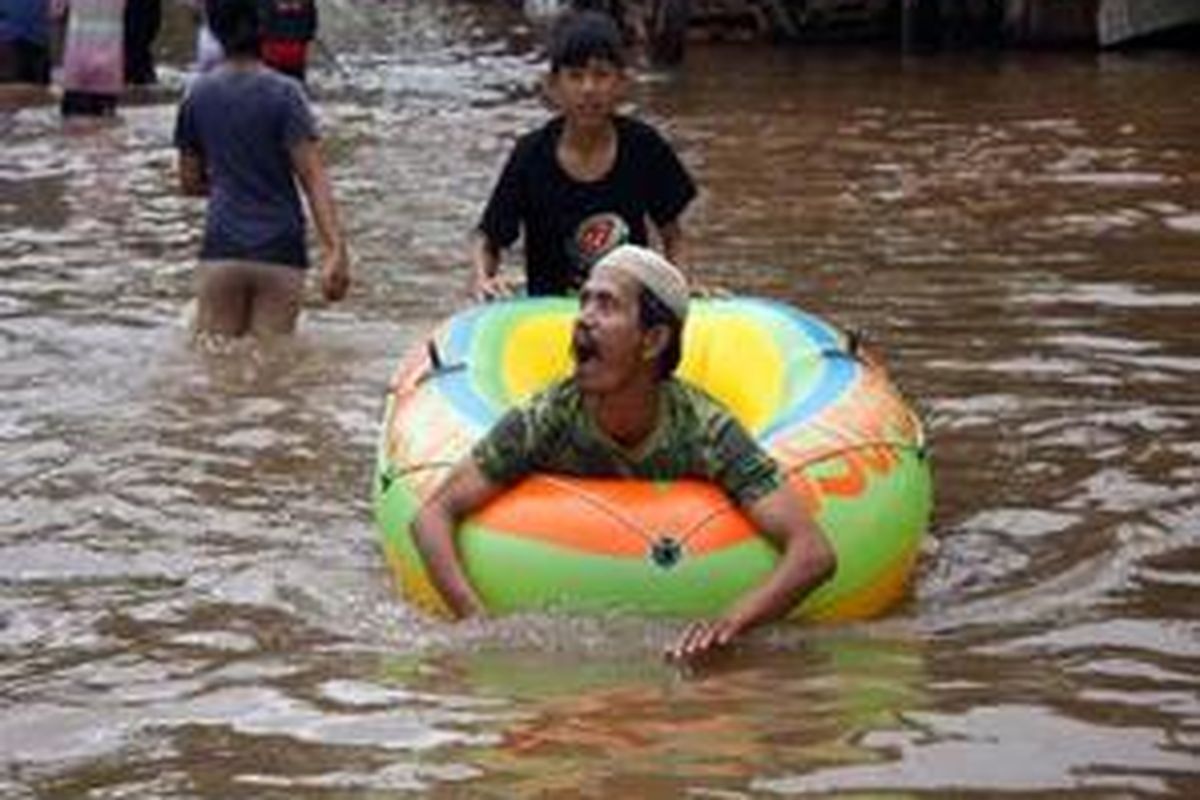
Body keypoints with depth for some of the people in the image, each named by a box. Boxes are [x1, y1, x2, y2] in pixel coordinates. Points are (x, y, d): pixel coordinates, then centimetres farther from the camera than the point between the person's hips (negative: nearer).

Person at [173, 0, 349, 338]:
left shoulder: (198, 95, 3)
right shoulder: (284, 94, -6)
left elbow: (189, 182, 11)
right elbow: (313, 179, -15)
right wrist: (335, 251, -20)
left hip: (221, 252, 2)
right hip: (280, 254, -2)